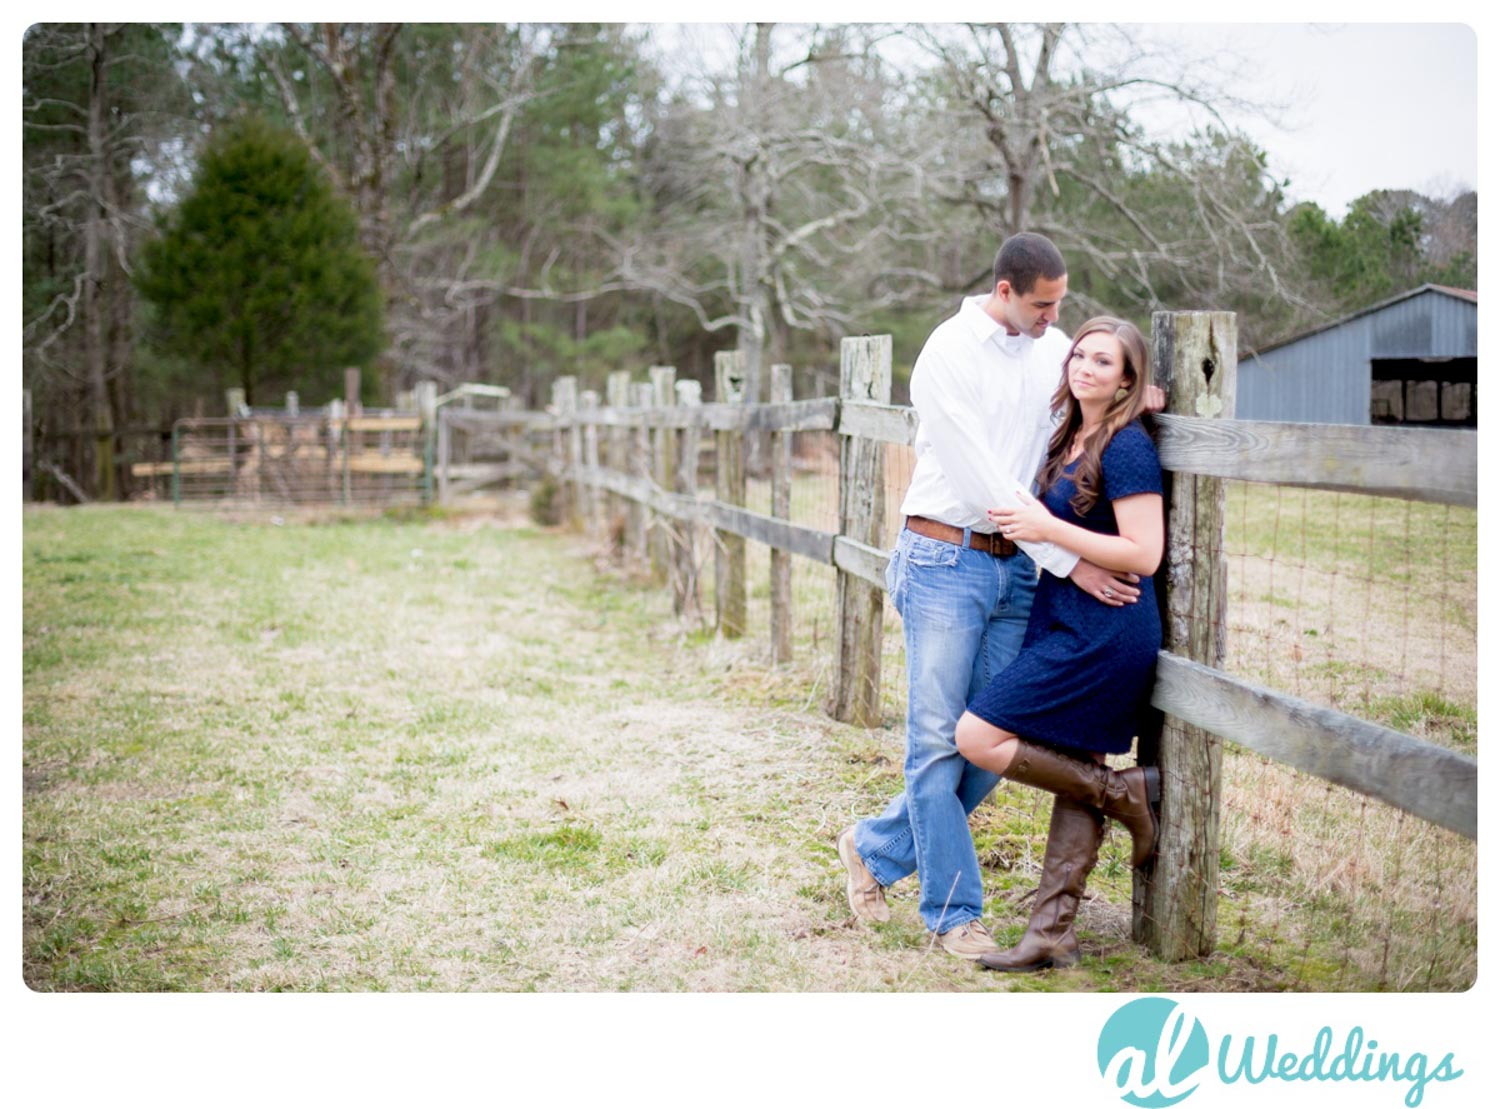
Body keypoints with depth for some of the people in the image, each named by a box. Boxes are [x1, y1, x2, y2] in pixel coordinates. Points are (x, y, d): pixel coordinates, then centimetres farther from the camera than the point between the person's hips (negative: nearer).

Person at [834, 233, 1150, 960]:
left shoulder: (1054, 348, 8)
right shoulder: (946, 356, -12)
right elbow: (986, 484, -16)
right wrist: (1070, 562, -17)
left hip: (1017, 568, 6)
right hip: (946, 563, -6)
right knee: (939, 741, -3)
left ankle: (875, 847, 26)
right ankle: (954, 911, 8)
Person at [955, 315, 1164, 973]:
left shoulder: (1126, 447, -14)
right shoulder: (1069, 439, 14)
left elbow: (1143, 555, -21)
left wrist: (1048, 529, -21)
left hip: (1102, 635, -9)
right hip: (1069, 630, 9)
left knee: (978, 738, -11)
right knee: (1074, 774, 9)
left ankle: (1125, 792, 2)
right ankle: (1051, 937, 14)